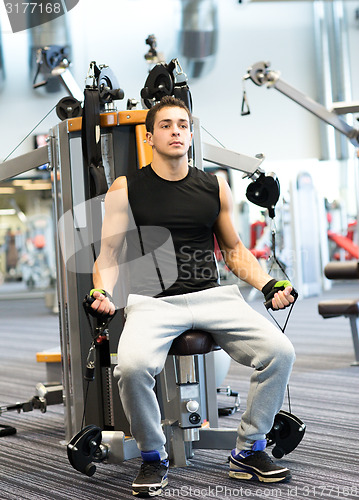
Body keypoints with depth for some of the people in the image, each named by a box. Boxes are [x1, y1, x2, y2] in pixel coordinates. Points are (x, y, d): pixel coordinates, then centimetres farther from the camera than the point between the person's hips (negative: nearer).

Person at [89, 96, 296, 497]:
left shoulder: (214, 186, 13)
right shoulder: (126, 190, 5)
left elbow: (234, 250, 20)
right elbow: (109, 254, 5)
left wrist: (269, 285, 5)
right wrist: (102, 292, -15)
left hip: (211, 295, 3)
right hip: (152, 299, -3)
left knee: (280, 351, -20)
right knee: (132, 365, -34)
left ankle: (249, 452, 1)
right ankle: (153, 458, -6)